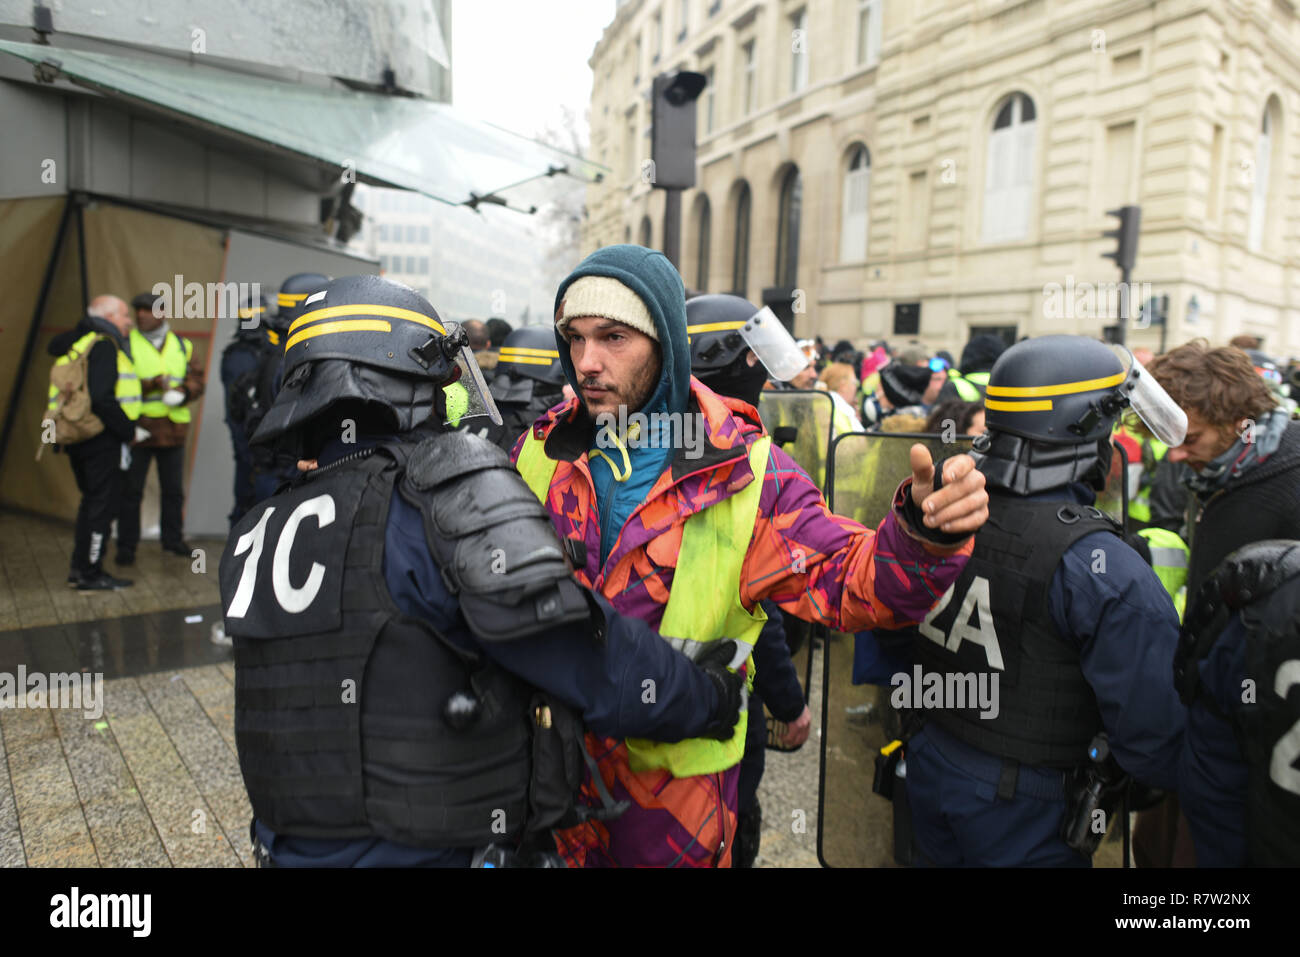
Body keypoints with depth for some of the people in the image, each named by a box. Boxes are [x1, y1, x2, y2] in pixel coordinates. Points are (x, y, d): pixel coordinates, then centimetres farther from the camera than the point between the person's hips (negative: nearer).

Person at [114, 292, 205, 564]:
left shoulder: (182, 346, 11)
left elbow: (196, 380, 5)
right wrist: (152, 384, -23)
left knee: (174, 489, 12)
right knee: (130, 490, 1)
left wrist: (182, 392, -16)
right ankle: (126, 546, 11)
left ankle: (173, 538, 27)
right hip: (137, 428, -3)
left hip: (173, 429, 3)